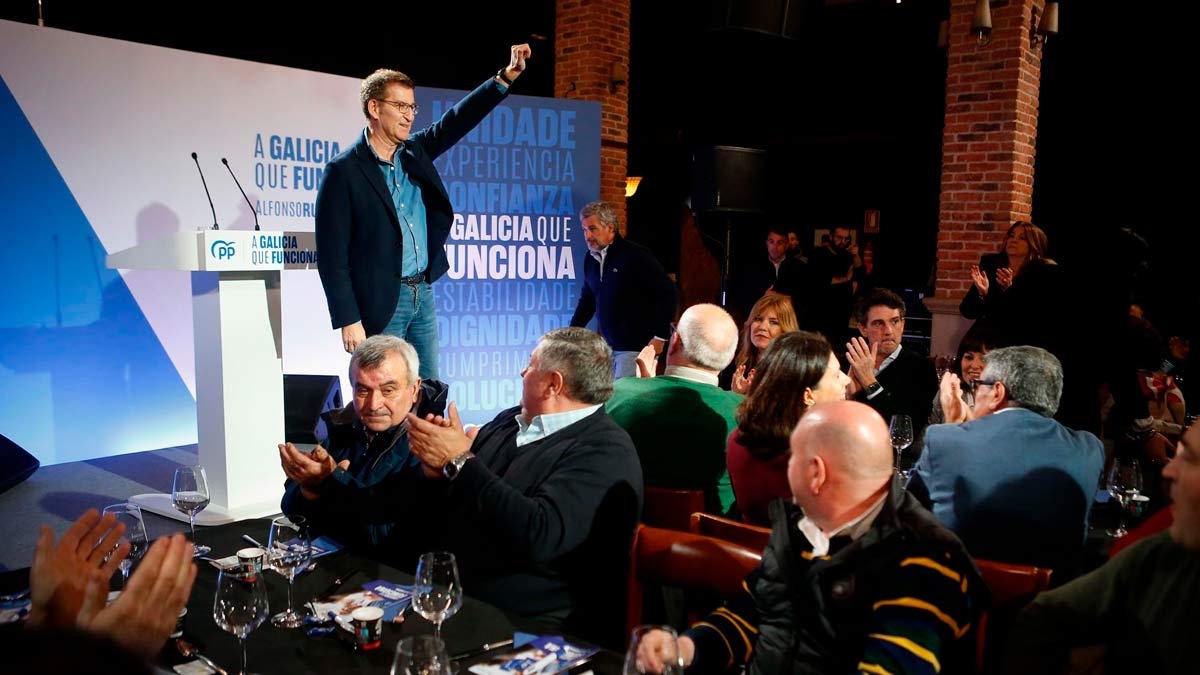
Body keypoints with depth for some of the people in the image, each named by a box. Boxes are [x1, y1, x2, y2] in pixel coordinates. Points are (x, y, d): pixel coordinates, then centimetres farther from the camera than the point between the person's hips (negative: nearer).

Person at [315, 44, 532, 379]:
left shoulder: (414, 151, 8)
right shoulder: (343, 171, -12)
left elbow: (457, 121, 7)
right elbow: (332, 255, -14)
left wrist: (506, 77, -5)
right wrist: (348, 321, -17)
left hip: (423, 292, 7)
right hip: (380, 303, -7)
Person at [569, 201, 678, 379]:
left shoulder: (635, 256, -12)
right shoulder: (591, 259, 8)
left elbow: (667, 292, -13)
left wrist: (660, 337, -15)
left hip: (636, 347, -7)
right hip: (608, 347, 7)